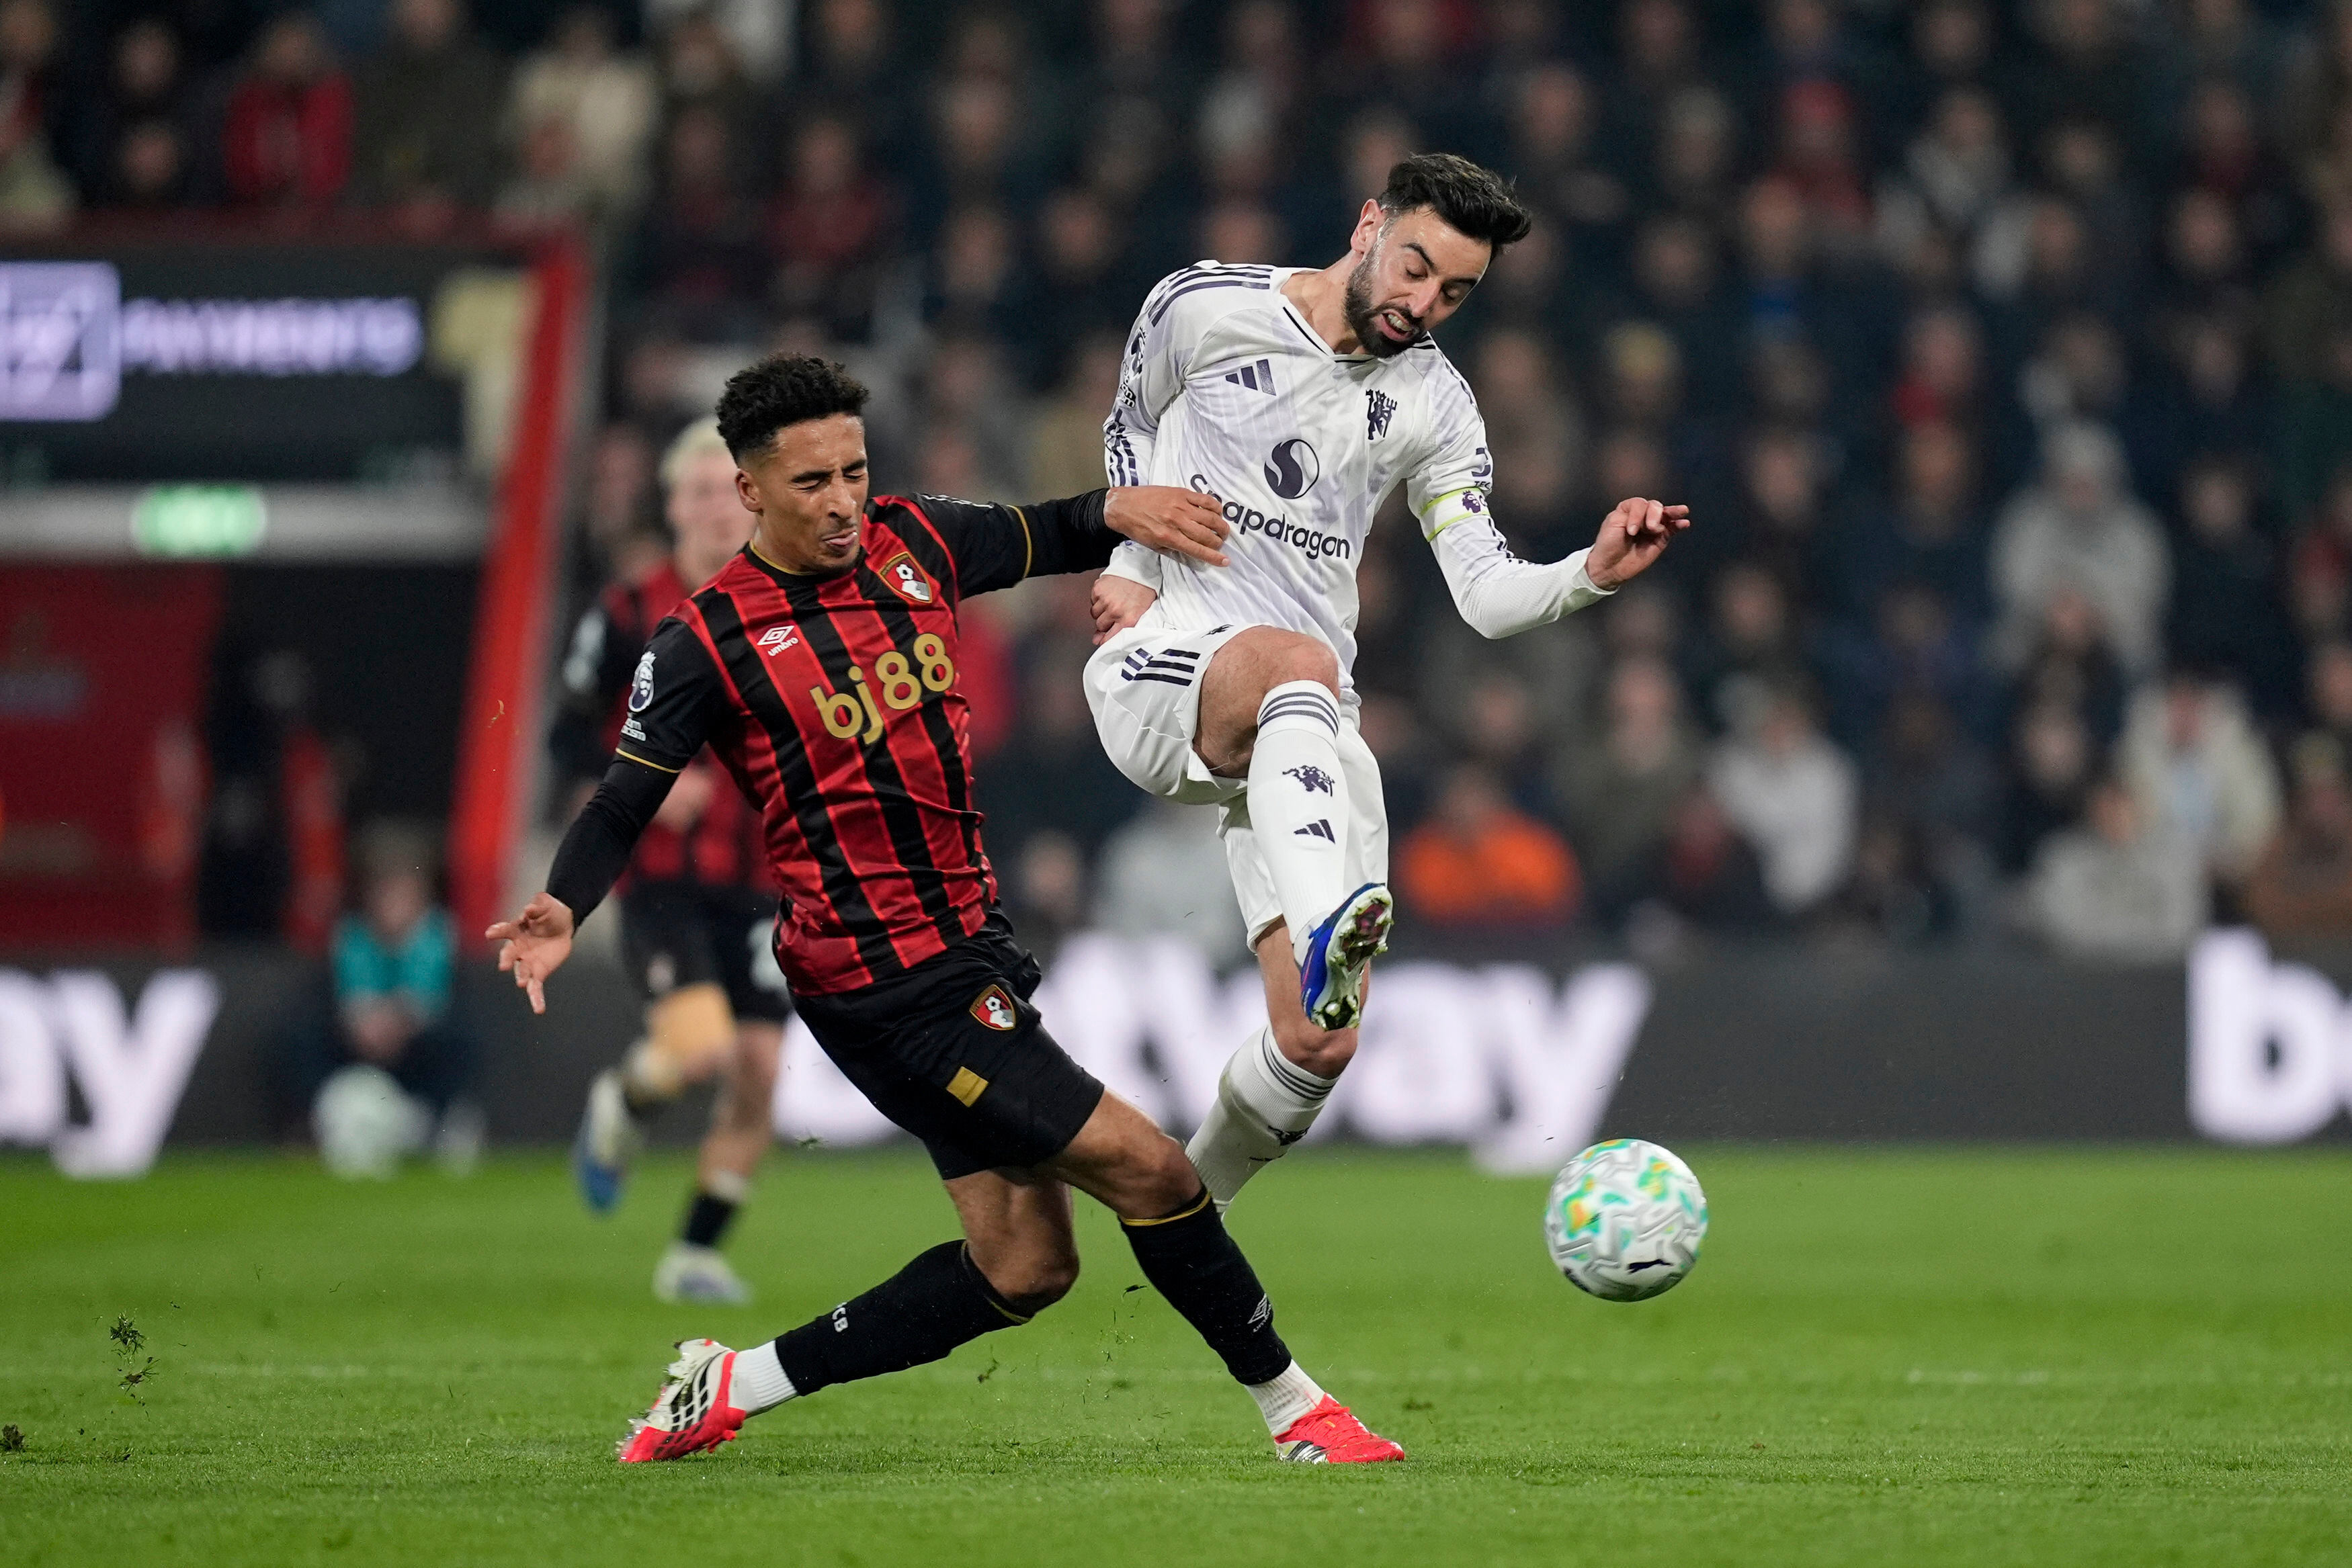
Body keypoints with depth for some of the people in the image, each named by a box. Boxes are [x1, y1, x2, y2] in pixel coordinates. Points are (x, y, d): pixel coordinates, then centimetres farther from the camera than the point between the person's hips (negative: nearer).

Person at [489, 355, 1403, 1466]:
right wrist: (562, 912, -27)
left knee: (1023, 1266, 9)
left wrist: (1117, 510, -1)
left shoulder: (913, 543, 5)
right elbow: (623, 805, -9)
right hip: (882, 986, -8)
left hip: (971, 945, 8)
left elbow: (1042, 539, 21)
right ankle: (1289, 1405, 8)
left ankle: (735, 1385, 17)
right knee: (1148, 1169, -10)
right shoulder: (708, 643, -12)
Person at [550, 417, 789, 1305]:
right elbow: (568, 740, -1)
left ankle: (697, 1253, 14)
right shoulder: (631, 616, -1)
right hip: (660, 876, -3)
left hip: (757, 884, 4)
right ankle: (621, 1107, 12)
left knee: (757, 1069, -2)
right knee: (700, 1042, -23)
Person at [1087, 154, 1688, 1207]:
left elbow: (1489, 596, 3)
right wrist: (1129, 563, 5)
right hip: (1158, 665, -4)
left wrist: (1594, 572, -16)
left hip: (1302, 730, 4)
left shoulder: (1434, 407, 8)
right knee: (1301, 660, -42)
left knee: (1318, 1048, -9)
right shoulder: (1205, 308, 0)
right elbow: (1131, 426, 19)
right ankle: (1326, 935, -68)